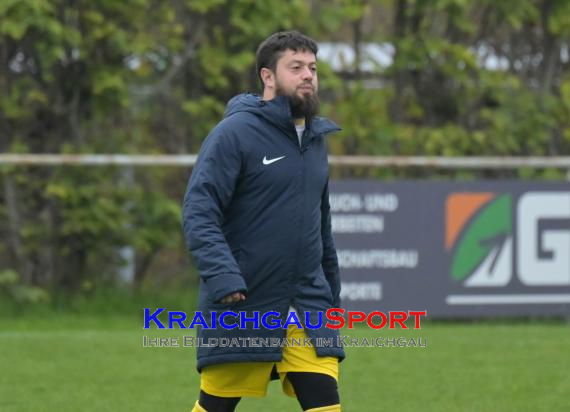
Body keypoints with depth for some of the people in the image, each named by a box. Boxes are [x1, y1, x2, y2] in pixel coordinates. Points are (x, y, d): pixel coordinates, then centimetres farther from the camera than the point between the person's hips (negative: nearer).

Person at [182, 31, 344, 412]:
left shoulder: (316, 139, 13)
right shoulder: (234, 133, -9)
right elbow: (198, 214, -15)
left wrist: (332, 292, 24)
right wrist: (222, 276, -27)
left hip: (307, 305, 5)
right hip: (241, 307, -5)